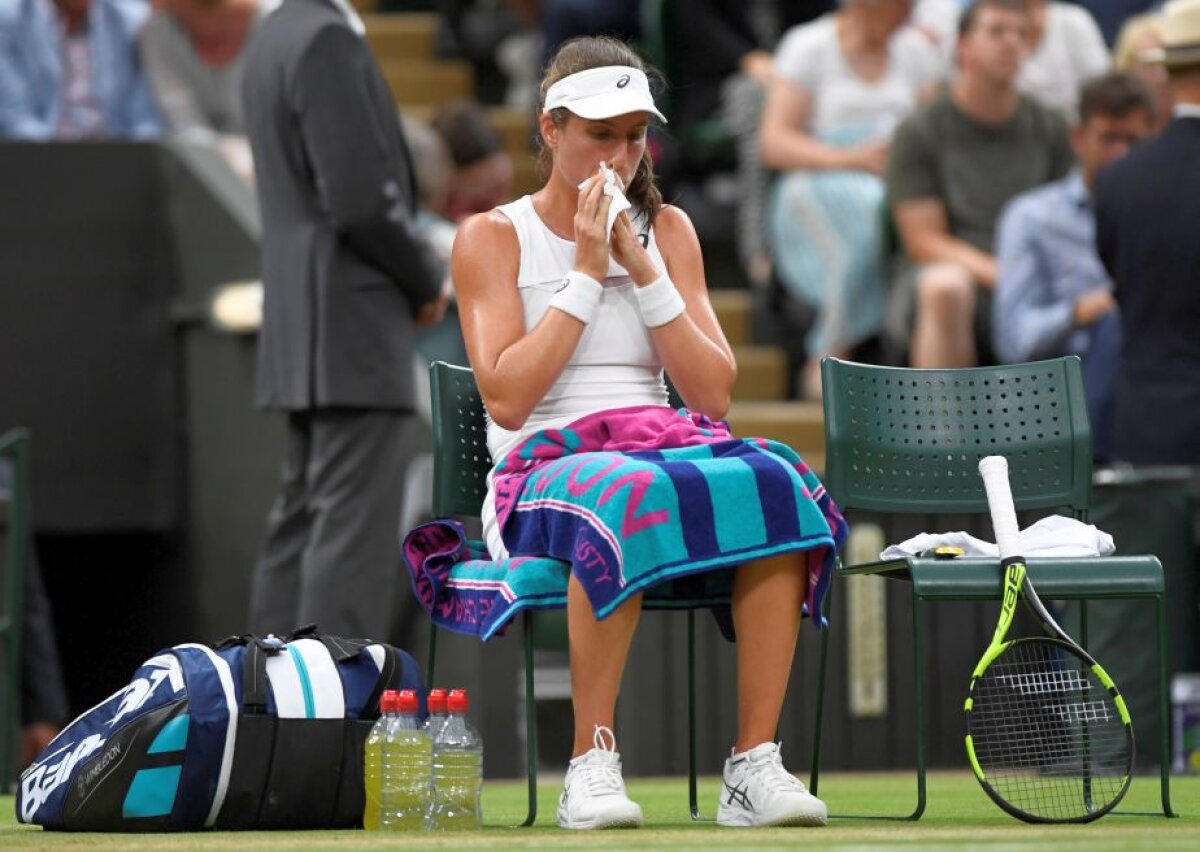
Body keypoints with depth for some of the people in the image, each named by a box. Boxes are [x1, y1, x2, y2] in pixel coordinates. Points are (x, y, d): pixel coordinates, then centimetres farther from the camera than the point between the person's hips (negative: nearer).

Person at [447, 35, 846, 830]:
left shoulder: (667, 229, 17)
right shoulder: (494, 237, 6)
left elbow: (714, 393, 7)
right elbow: (507, 398, -7)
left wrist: (644, 271, -3)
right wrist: (586, 272, -6)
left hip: (670, 448, 4)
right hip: (546, 469, -3)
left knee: (775, 486, -33)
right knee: (625, 497, -42)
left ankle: (756, 764, -34)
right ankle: (592, 765, -37)